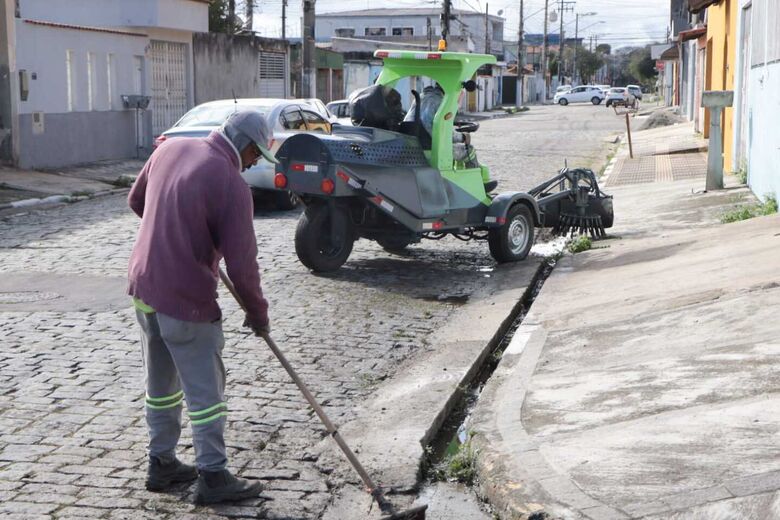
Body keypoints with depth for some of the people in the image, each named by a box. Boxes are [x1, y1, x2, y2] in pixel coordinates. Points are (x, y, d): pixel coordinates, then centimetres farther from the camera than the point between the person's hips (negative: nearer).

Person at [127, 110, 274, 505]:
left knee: (160, 383, 19)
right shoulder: (232, 185, -18)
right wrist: (257, 311, -2)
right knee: (204, 389, 3)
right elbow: (241, 263, -16)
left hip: (144, 286, 8)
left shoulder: (170, 148, 3)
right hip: (186, 299, -8)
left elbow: (136, 200, 17)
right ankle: (213, 477, 10)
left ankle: (162, 464, 30)